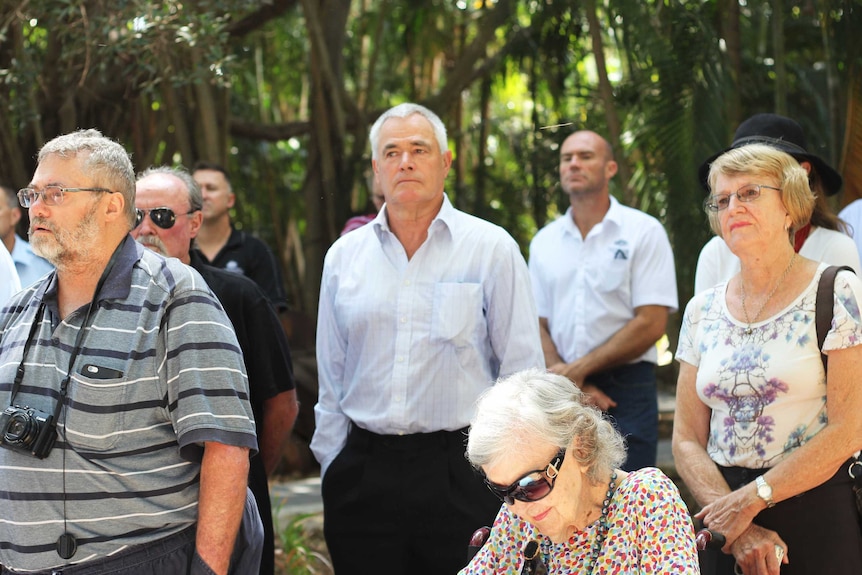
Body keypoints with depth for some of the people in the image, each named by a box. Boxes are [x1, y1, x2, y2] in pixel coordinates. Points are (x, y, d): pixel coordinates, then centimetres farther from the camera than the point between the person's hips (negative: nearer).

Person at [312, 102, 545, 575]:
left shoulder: (492, 248, 1)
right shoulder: (344, 256, 10)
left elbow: (523, 374, 1)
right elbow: (331, 379, 15)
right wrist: (332, 470, 11)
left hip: (461, 476, -3)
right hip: (364, 474, 3)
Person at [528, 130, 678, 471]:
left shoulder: (643, 231, 0)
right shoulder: (544, 242, 12)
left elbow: (650, 324, -8)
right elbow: (537, 327, 8)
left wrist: (577, 369, -10)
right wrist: (574, 386, -9)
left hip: (626, 392, -4)